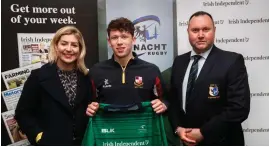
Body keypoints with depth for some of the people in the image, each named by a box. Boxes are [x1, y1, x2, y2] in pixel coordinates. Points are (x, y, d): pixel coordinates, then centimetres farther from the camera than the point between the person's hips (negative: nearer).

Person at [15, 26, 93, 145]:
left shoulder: (85, 78, 3)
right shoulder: (39, 76, -7)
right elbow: (23, 113, -5)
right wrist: (38, 135, -13)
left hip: (82, 141, 4)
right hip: (50, 141, -3)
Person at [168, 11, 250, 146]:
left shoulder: (232, 61, -13)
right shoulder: (179, 61, 2)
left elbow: (239, 108, -19)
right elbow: (173, 99, 8)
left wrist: (203, 132, -18)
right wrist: (177, 128, -7)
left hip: (219, 140, -4)